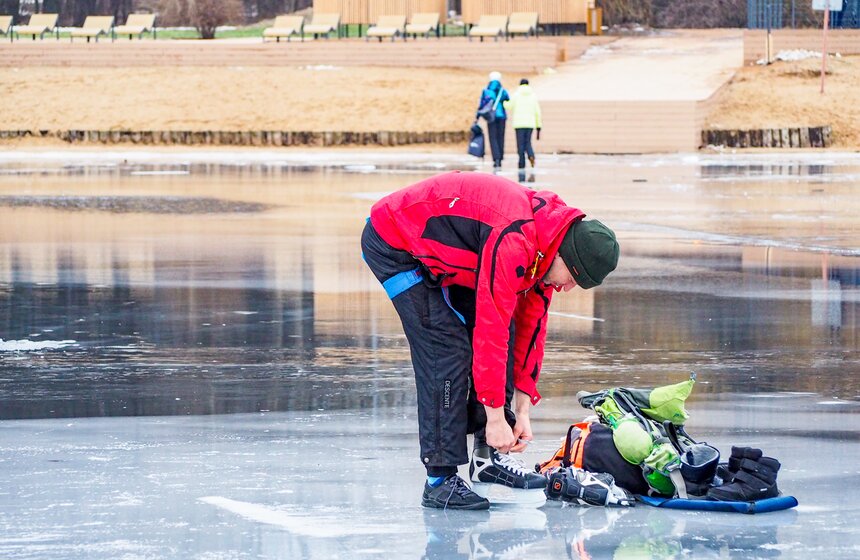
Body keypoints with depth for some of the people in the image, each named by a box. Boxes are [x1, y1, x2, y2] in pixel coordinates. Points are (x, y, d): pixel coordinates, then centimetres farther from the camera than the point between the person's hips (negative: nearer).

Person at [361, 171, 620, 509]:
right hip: (393, 246, -9)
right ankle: (440, 480, -12)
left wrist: (523, 411, 4)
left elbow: (531, 323, 4)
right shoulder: (512, 241, -33)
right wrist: (495, 417, -25)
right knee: (448, 348, -16)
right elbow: (491, 330, -31)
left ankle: (489, 456, 8)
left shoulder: (548, 240, -4)